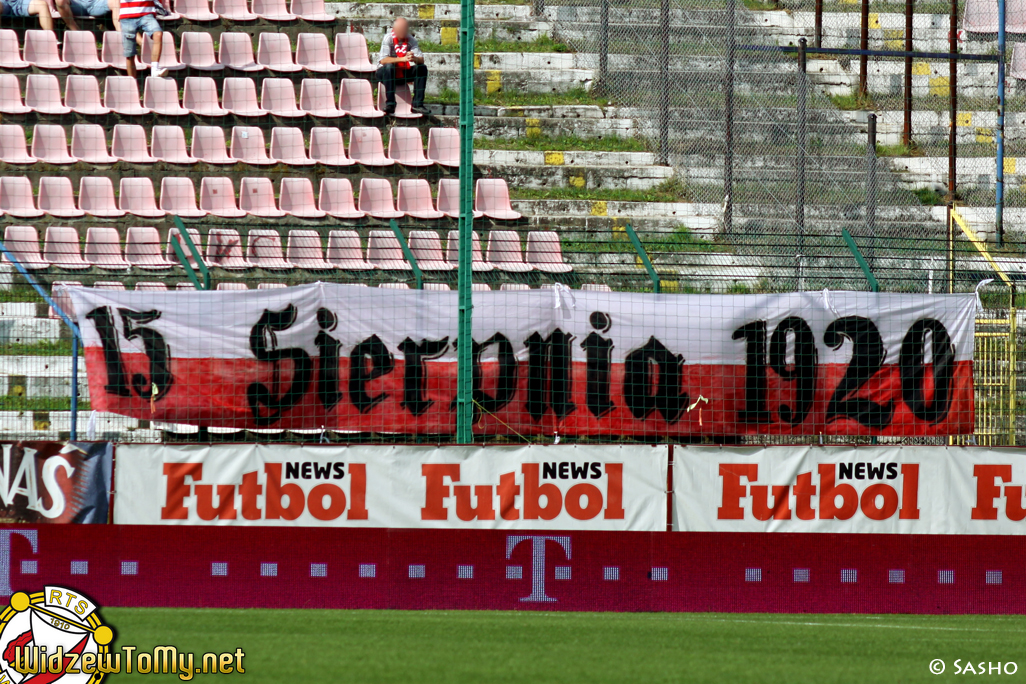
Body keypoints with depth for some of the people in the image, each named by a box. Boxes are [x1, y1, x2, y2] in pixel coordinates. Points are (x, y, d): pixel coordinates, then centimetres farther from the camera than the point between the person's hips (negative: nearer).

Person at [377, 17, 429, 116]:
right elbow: (383, 60, -27)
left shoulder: (411, 40, -3)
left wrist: (414, 58, -36)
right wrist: (403, 59, -38)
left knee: (422, 68, -15)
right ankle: (390, 104, -35)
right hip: (385, 73, -4)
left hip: (403, 74, 4)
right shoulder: (388, 38, -14)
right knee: (389, 67, -36)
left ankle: (417, 104, -17)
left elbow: (421, 60, -10)